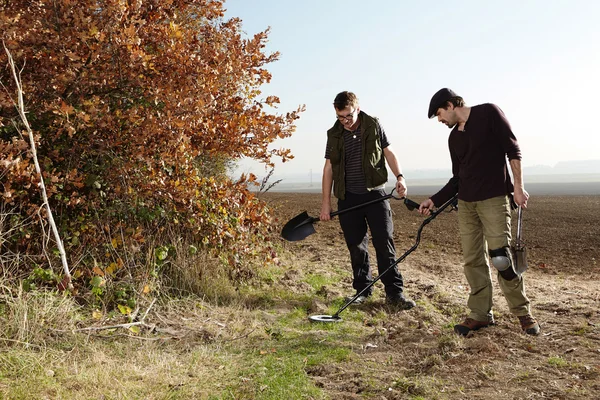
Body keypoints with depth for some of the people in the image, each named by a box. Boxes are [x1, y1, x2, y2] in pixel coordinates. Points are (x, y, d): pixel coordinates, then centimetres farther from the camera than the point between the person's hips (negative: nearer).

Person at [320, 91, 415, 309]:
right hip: (348, 198, 2)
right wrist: (326, 202, 3)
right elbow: (329, 168, 7)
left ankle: (394, 292, 1)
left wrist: (399, 176, -11)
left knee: (384, 243, -4)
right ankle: (362, 290, 17)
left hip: (375, 193, -2)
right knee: (356, 246, 5)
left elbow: (388, 152, 6)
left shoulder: (373, 125, 1)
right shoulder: (334, 134, 5)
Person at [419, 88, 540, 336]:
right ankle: (481, 314, 12)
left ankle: (522, 312, 6)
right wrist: (434, 200, 12)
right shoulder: (454, 137, 15)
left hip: (494, 199, -6)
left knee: (500, 257, -10)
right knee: (473, 260, 4)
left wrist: (518, 187, -11)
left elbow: (513, 150, -5)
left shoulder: (488, 113, -3)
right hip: (465, 203, 6)